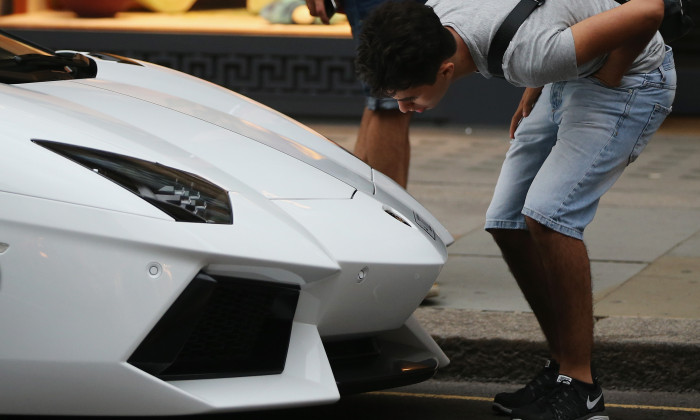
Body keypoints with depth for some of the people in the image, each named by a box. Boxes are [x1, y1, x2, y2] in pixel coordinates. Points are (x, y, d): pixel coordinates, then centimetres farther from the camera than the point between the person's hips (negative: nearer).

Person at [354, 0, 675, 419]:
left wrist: (606, 82, -20)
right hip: (567, 82, 9)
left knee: (546, 214, -24)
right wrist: (532, 94, 5)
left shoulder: (526, 57, -40)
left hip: (628, 79, -9)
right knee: (507, 222, 0)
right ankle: (562, 367, 12)